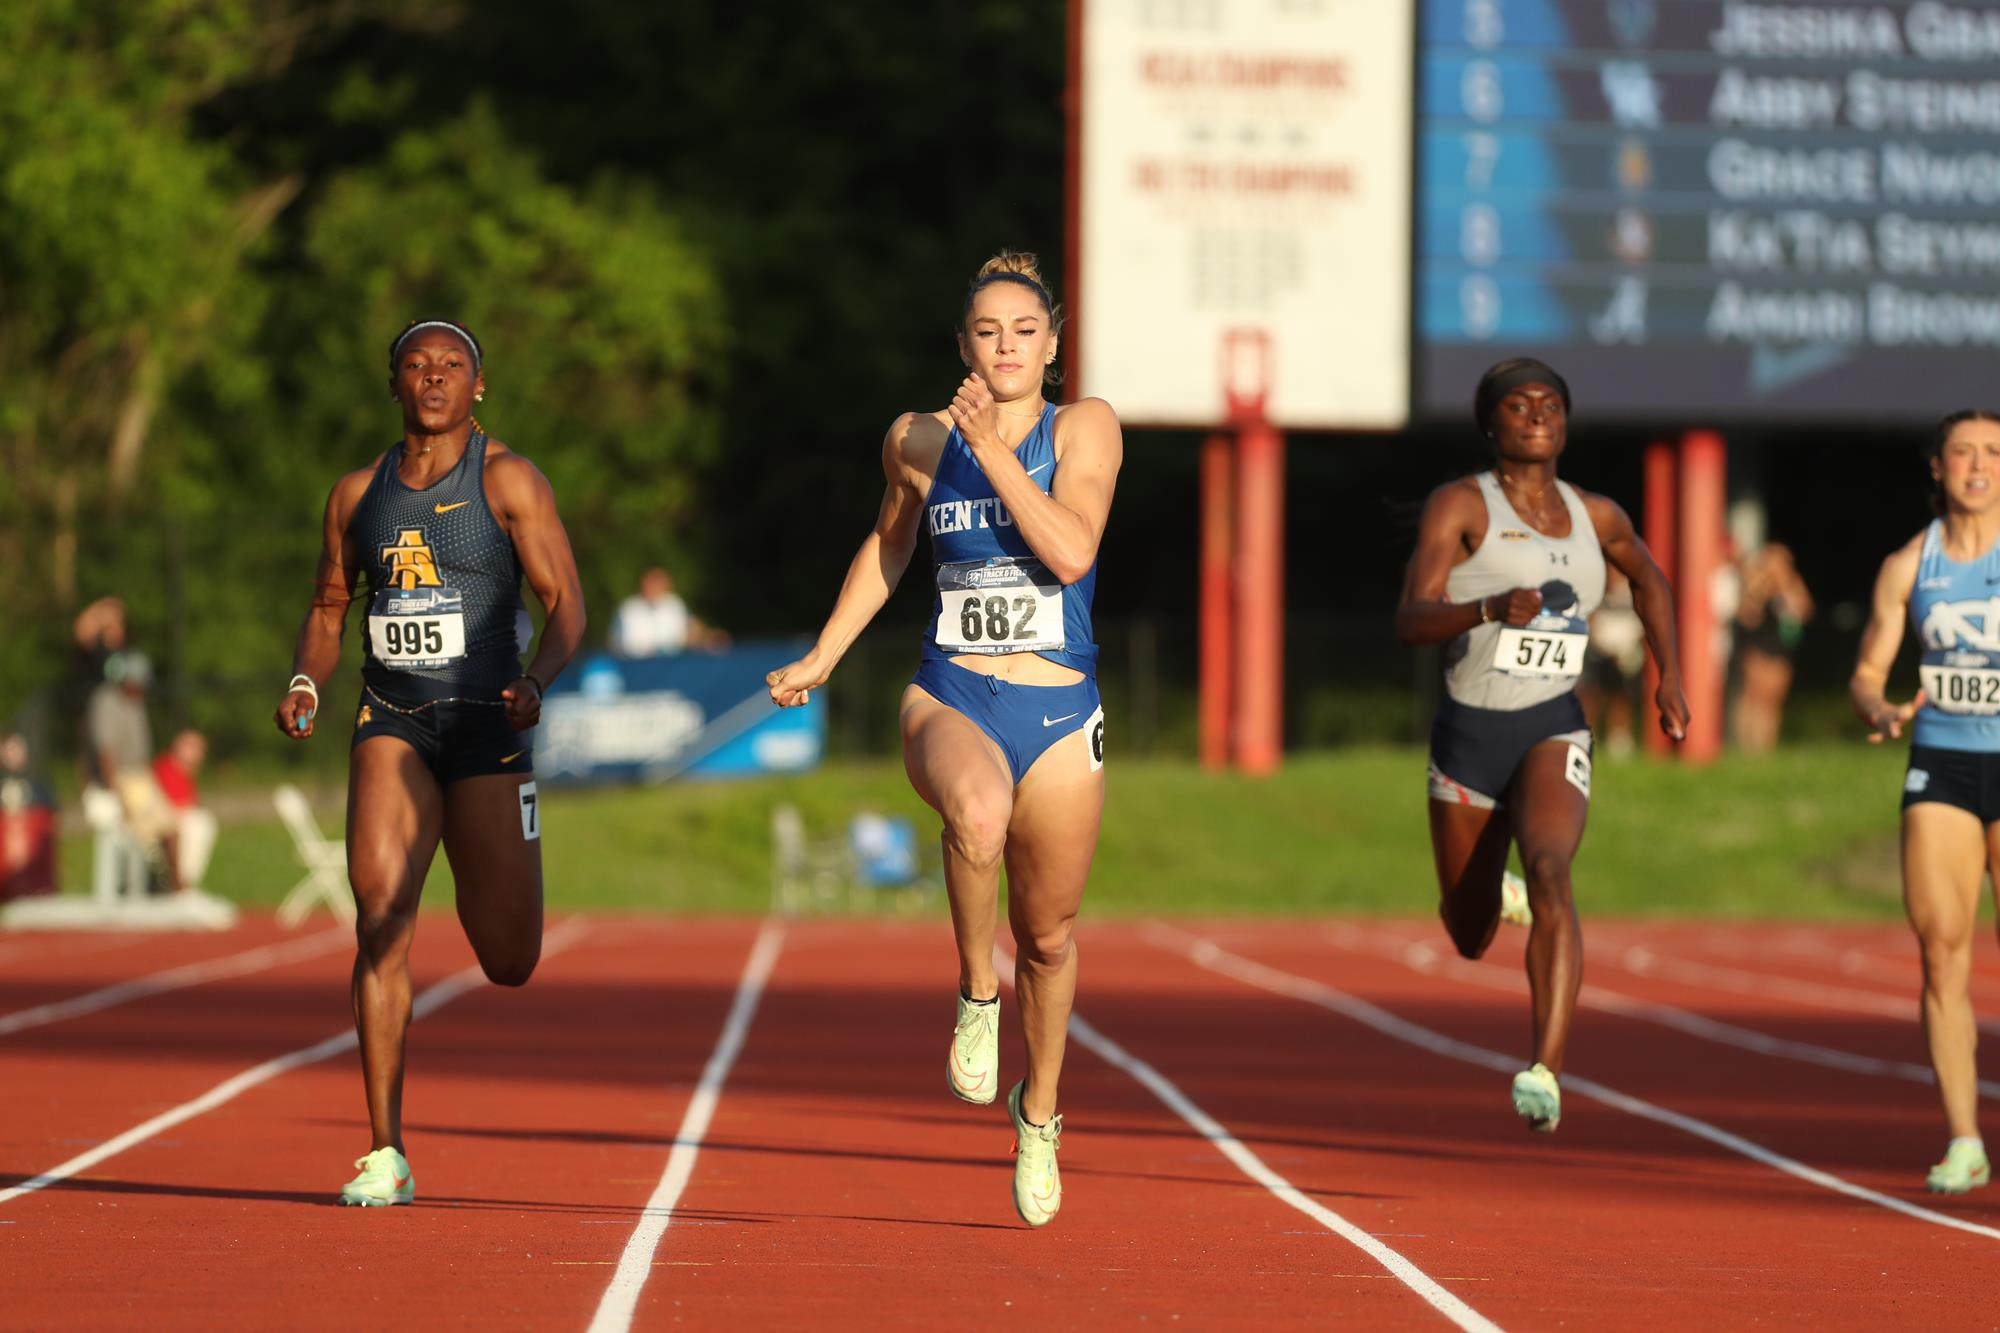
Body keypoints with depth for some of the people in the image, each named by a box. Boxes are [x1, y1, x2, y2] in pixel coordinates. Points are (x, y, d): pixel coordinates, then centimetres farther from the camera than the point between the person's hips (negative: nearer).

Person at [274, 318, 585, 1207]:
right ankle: (385, 1157, -14)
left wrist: (535, 681, -24)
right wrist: (304, 683, 0)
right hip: (392, 724, 2)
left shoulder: (508, 481, -1)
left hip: (487, 727, -2)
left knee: (508, 964, -1)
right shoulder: (359, 492, 10)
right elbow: (329, 606, 20)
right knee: (381, 923, -17)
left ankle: (484, 891, 41)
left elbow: (566, 605, -4)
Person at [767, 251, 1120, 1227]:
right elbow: (888, 545, 23)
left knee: (1048, 935, 11)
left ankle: (1039, 1110, 37)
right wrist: (821, 657, 21)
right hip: (951, 700, 0)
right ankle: (977, 992, -15)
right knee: (977, 808, -38)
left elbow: (1071, 552, -17)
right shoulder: (918, 441, 4)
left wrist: (991, 449, -18)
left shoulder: (1085, 429, -2)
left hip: (1058, 715, 0)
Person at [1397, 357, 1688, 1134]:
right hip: (1469, 731, -1)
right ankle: (1484, 891, 55)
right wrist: (1491, 609, -36)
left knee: (1549, 874, -29)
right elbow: (1410, 621, -18)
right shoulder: (1459, 505, -6)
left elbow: (1649, 579, 29)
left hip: (1554, 730, 1)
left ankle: (1546, 1076, -36)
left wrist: (1669, 674, 18)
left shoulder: (1595, 517, 6)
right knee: (1471, 937, 14)